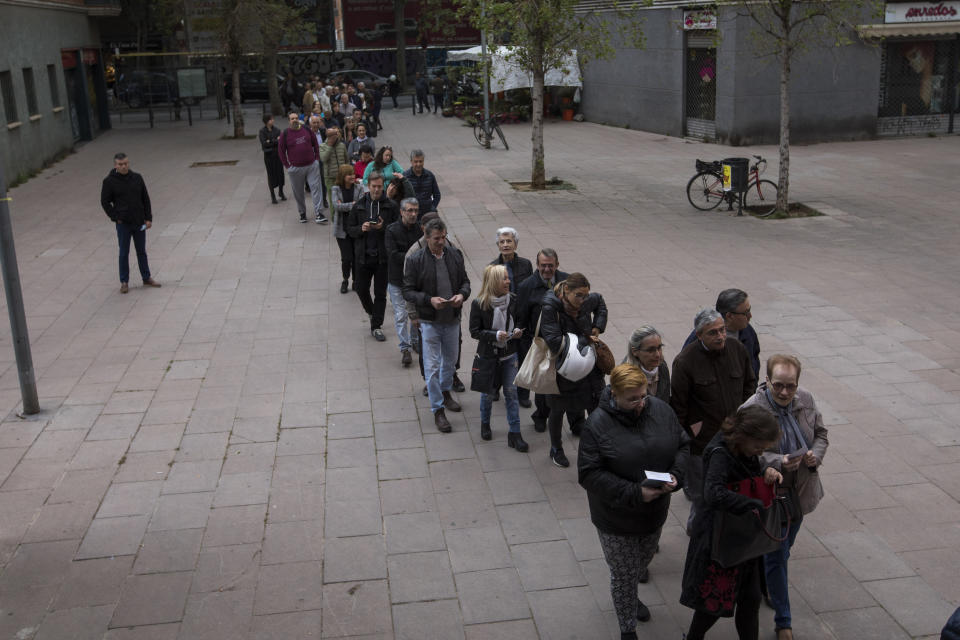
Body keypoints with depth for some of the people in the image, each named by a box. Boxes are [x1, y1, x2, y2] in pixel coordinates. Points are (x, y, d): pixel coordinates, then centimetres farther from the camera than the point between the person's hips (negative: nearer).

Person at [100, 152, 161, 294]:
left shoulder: (137, 178, 4)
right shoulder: (109, 181, -5)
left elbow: (145, 199, 8)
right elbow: (105, 202, -1)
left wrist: (148, 218, 2)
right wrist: (116, 218, -8)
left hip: (139, 222, 3)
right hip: (123, 224, -3)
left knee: (142, 251, 12)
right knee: (124, 253, 3)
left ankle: (146, 278, 22)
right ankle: (124, 282, 11)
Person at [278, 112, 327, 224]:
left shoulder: (307, 130, 3)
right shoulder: (285, 134, -3)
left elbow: (315, 144, 13)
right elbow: (282, 151, 3)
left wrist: (317, 158, 6)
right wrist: (287, 166, -1)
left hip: (312, 166, 1)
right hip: (295, 168, -1)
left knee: (316, 188, -6)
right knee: (298, 192, 7)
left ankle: (318, 213, -7)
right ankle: (302, 213, 23)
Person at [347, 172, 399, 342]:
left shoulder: (390, 205, -3)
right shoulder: (359, 205, 3)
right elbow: (350, 229, 6)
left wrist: (383, 227, -19)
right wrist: (361, 229, -14)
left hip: (383, 256, -2)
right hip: (363, 256, 2)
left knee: (380, 293, 3)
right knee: (361, 289, 8)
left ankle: (376, 327, 14)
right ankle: (372, 312, 37)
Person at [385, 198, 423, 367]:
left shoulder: (420, 229, -3)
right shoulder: (392, 230, -11)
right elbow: (393, 254, -19)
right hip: (397, 280, -2)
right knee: (400, 315, 0)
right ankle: (405, 349, 5)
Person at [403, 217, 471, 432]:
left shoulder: (455, 255, 0)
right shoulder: (415, 260, -12)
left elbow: (465, 282, 9)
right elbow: (408, 292, -9)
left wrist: (462, 295, -13)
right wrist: (429, 300, -24)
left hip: (452, 319, 4)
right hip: (430, 321, -4)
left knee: (450, 360, 21)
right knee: (432, 366, -1)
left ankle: (445, 392, 47)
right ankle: (438, 410, 9)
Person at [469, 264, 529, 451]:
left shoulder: (513, 300, -5)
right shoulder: (479, 304, -15)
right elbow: (474, 331, -12)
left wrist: (517, 331, -12)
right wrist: (495, 335, -25)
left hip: (509, 355, 2)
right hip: (488, 355, -2)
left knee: (511, 392, 1)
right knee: (487, 392, 12)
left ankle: (514, 434, 7)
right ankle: (485, 424, 38)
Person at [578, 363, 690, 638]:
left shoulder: (661, 409, -9)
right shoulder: (597, 425, -23)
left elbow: (684, 445, 3)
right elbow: (589, 474, -23)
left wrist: (676, 475, -16)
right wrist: (634, 493, -30)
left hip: (655, 511, 5)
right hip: (616, 519, -5)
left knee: (642, 563, 29)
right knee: (624, 574, 10)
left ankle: (630, 597, 59)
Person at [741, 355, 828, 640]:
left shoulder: (806, 399, -4)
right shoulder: (751, 410, -22)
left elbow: (820, 433, 8)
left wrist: (816, 455, -12)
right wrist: (779, 463, -35)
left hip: (801, 491, 6)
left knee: (782, 551, 23)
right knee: (776, 556, 3)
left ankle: (766, 586, 49)